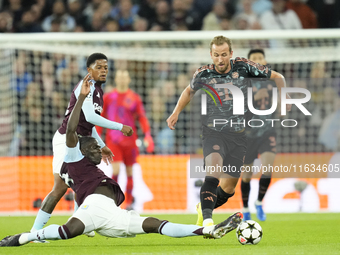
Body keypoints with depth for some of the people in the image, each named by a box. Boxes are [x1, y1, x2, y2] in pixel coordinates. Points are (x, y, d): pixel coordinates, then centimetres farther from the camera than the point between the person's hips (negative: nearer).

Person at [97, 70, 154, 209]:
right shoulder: (108, 97, 5)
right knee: (116, 169, -14)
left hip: (130, 139, 1)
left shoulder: (134, 98, 5)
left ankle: (129, 202, 13)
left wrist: (147, 136, -6)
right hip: (113, 139, -1)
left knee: (130, 171, 4)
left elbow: (142, 118, 5)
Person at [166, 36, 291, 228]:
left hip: (239, 135, 2)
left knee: (229, 188, 7)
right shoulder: (203, 74, -5)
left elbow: (277, 77, 4)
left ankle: (203, 208, 37)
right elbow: (189, 91, 18)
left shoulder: (243, 67, -7)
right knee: (214, 169, -31)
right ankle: (207, 219, -37)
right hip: (214, 132, -2)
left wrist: (283, 96, -12)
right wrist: (176, 112, 6)